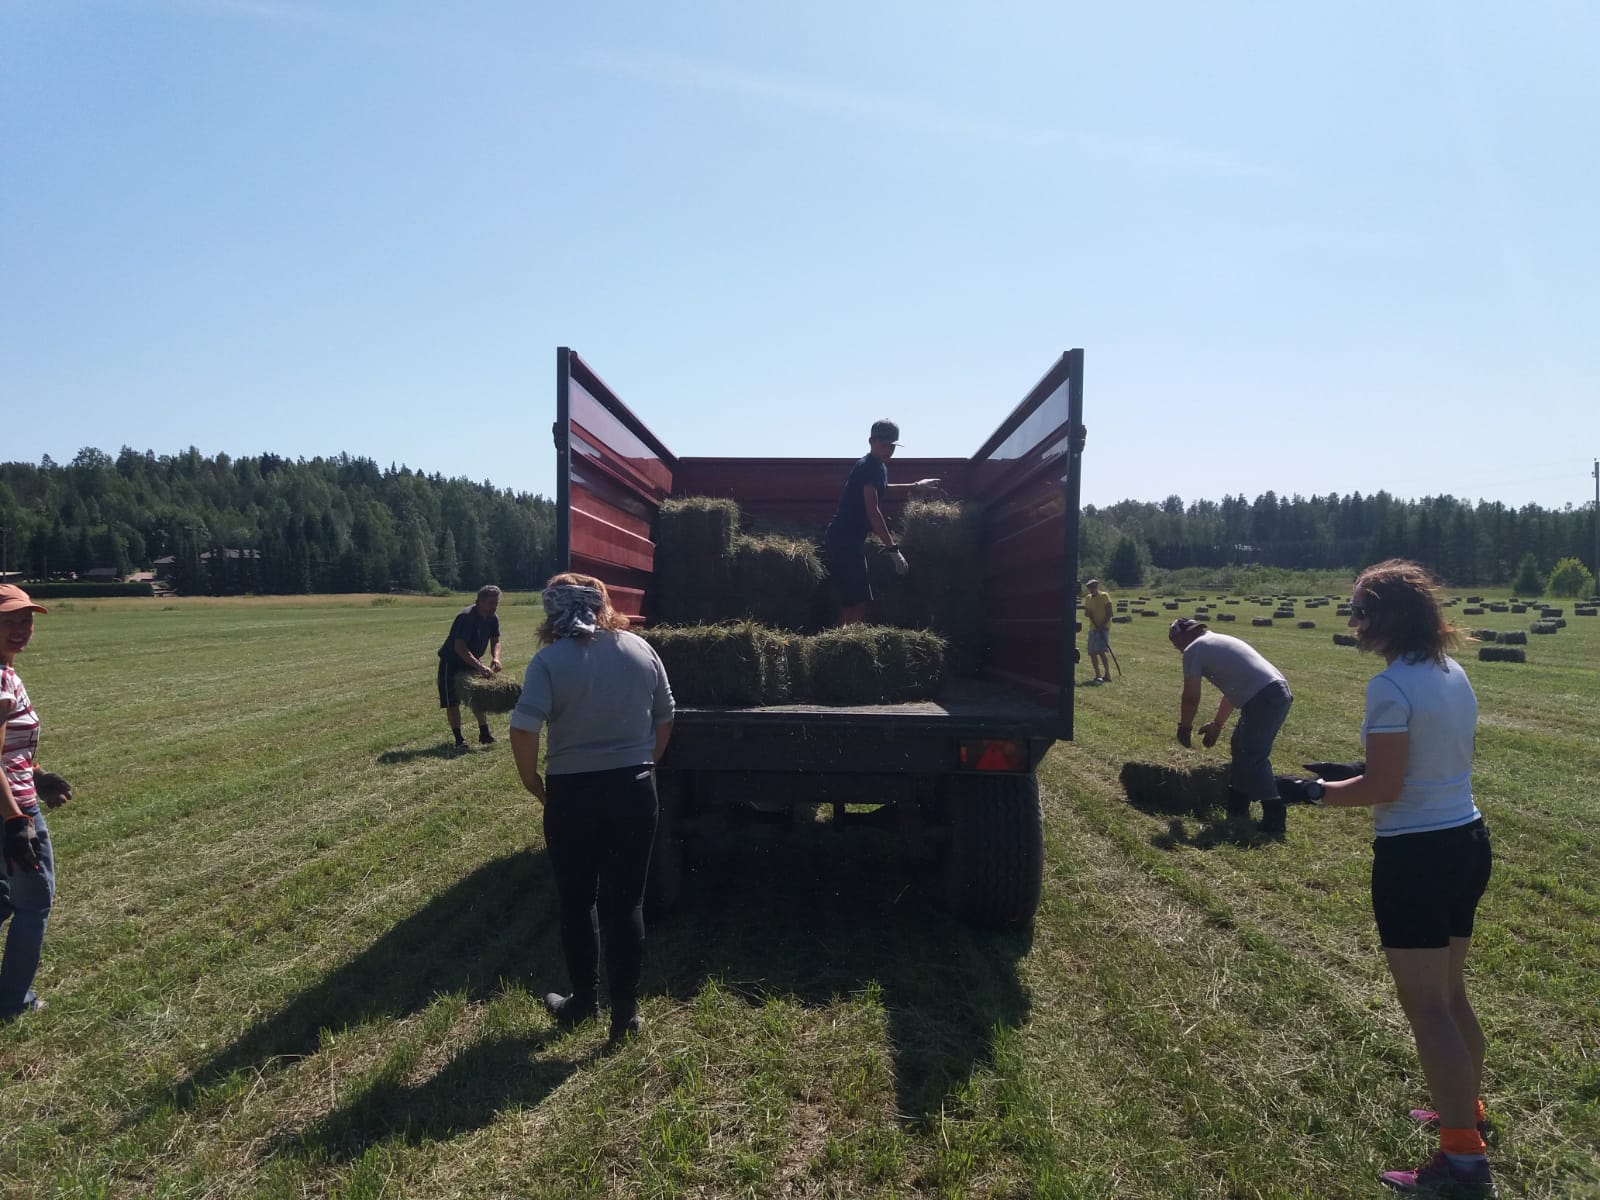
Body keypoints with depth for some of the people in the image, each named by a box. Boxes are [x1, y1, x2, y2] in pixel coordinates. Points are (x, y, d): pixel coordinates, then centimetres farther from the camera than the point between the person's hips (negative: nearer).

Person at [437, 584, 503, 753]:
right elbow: (459, 647, -34)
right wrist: (479, 666, -41)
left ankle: (484, 734, 24)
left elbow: (495, 641, 2)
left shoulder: (492, 619, -4)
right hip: (451, 663, -8)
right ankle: (459, 740, -2)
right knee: (452, 702, -6)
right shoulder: (466, 617, -29)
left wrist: (496, 658, -20)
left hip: (471, 661, 8)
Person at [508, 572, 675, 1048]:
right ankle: (625, 1010, 15)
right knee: (626, 902, 10)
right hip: (635, 790, 3)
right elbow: (665, 720, 8)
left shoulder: (550, 660, -11)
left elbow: (523, 731, -20)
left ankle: (584, 1001, 30)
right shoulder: (641, 650, 1)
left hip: (573, 794, -2)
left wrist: (534, 785, -5)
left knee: (577, 904, 16)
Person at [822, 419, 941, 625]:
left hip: (848, 541, 10)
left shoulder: (878, 466, 16)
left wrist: (915, 486, 47)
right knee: (858, 603, -13)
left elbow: (881, 490, 40)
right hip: (844, 543, -10)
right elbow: (872, 511, -23)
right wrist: (893, 549, -24)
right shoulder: (869, 467, -15)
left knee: (851, 601, 12)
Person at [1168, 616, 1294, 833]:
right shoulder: (1219, 641, 27)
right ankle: (1237, 807, 27)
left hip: (1263, 699, -10)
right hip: (1280, 692, 10)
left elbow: (1191, 697, 1)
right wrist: (1216, 724, 37)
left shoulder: (1193, 650, 0)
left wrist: (1184, 727, 16)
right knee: (1241, 748, 19)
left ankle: (1274, 817, -11)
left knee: (1253, 758, -9)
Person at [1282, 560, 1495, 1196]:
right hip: (1468, 841, 9)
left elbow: (1385, 788, -20)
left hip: (1415, 857, -9)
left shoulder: (1391, 687, -20)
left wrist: (1316, 791, -8)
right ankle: (1467, 1110, 42)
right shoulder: (1454, 674, 7)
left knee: (1426, 1008, 2)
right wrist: (1360, 770, 17)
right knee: (1450, 994, 24)